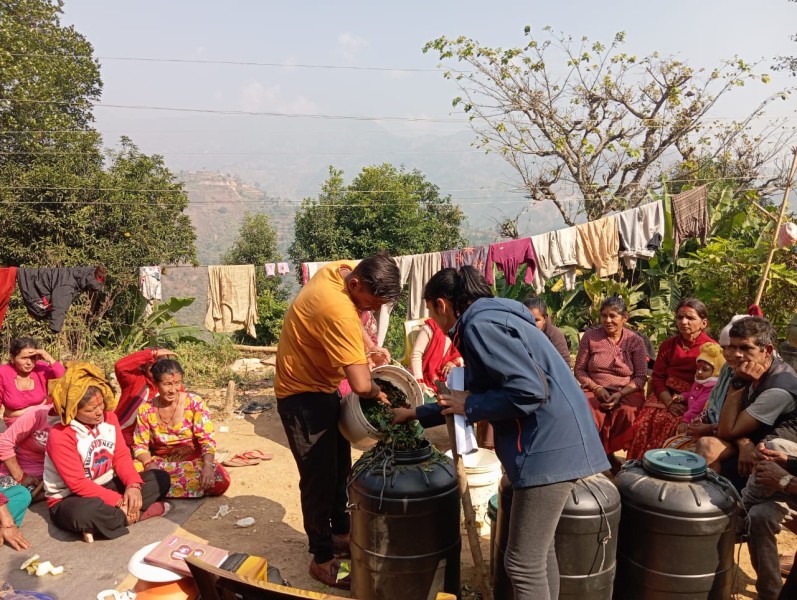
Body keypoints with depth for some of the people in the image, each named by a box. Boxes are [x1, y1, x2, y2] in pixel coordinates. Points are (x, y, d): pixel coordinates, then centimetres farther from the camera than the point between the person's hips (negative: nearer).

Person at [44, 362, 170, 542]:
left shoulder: (109, 418, -3)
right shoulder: (60, 436, -23)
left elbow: (122, 456, -2)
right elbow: (78, 484, -24)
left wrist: (133, 485, -22)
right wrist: (119, 501, -27)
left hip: (107, 487, 7)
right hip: (69, 499, -7)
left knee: (160, 478, -5)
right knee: (84, 512, -43)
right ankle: (137, 513, -20)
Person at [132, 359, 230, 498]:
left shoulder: (194, 403, -8)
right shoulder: (146, 409, -3)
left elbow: (207, 440, -12)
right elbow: (140, 445, -1)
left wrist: (208, 465, -32)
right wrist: (149, 464, -24)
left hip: (193, 461, -1)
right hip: (160, 463, 1)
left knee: (221, 480, -32)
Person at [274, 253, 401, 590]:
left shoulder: (340, 270, -7)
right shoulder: (337, 310, -36)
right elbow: (361, 385, -39)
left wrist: (368, 351, -1)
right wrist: (377, 393, -16)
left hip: (324, 388, 10)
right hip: (302, 396, -9)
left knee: (340, 467, 19)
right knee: (319, 478, 1)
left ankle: (340, 534, 36)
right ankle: (322, 559, 18)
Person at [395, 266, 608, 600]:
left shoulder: (480, 325, -15)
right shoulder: (485, 320, 17)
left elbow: (530, 390, -24)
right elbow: (477, 392, 26)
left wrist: (468, 407, -12)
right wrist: (416, 414, 31)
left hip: (550, 445, -11)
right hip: (551, 441, 11)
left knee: (523, 562, 0)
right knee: (539, 551, 22)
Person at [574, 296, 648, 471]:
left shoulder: (635, 341, 3)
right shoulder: (590, 336, 2)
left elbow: (641, 377, 0)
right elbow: (579, 370, 5)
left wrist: (620, 394, -16)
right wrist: (596, 388, -11)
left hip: (627, 392, 0)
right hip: (594, 390, 0)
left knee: (627, 412, -33)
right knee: (589, 414, -32)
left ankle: (606, 452, -9)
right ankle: (606, 454, -7)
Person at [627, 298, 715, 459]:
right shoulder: (668, 345, 16)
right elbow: (657, 378, 10)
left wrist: (685, 400, -17)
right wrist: (669, 402, -8)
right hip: (665, 395, 4)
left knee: (666, 422, -31)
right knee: (644, 421, -24)